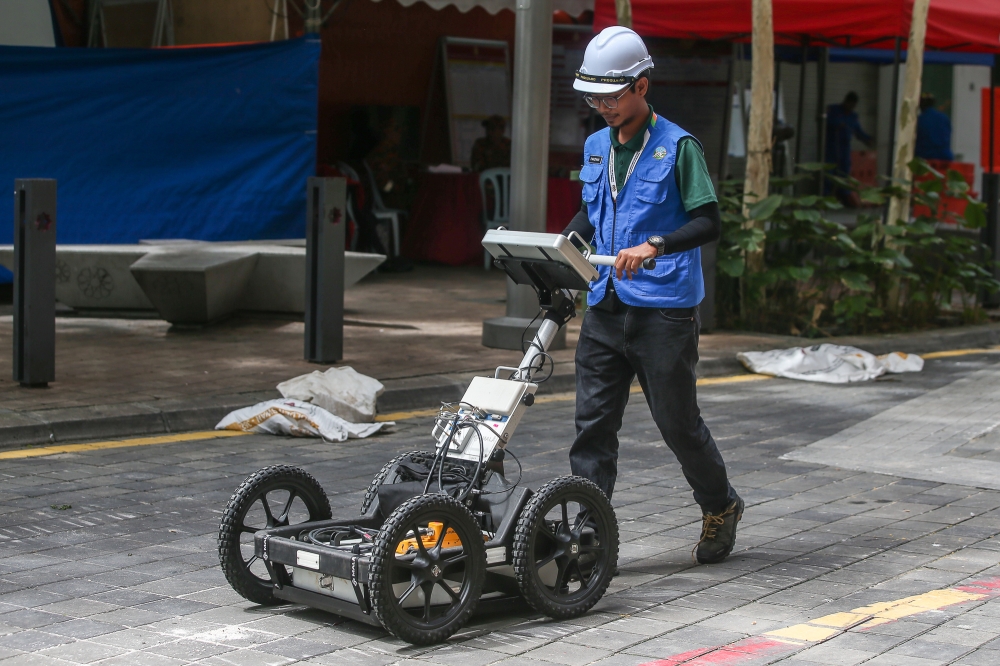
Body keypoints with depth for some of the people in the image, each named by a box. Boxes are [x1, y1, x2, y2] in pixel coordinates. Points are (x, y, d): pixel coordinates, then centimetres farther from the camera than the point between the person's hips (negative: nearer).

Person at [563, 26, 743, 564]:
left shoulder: (678, 147, -7)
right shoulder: (596, 147, 13)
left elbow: (708, 222, -12)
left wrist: (654, 246, -26)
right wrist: (565, 240, 5)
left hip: (664, 310, -6)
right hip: (606, 307, 6)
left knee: (677, 422, 4)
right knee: (593, 420, 0)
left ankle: (721, 507, 28)